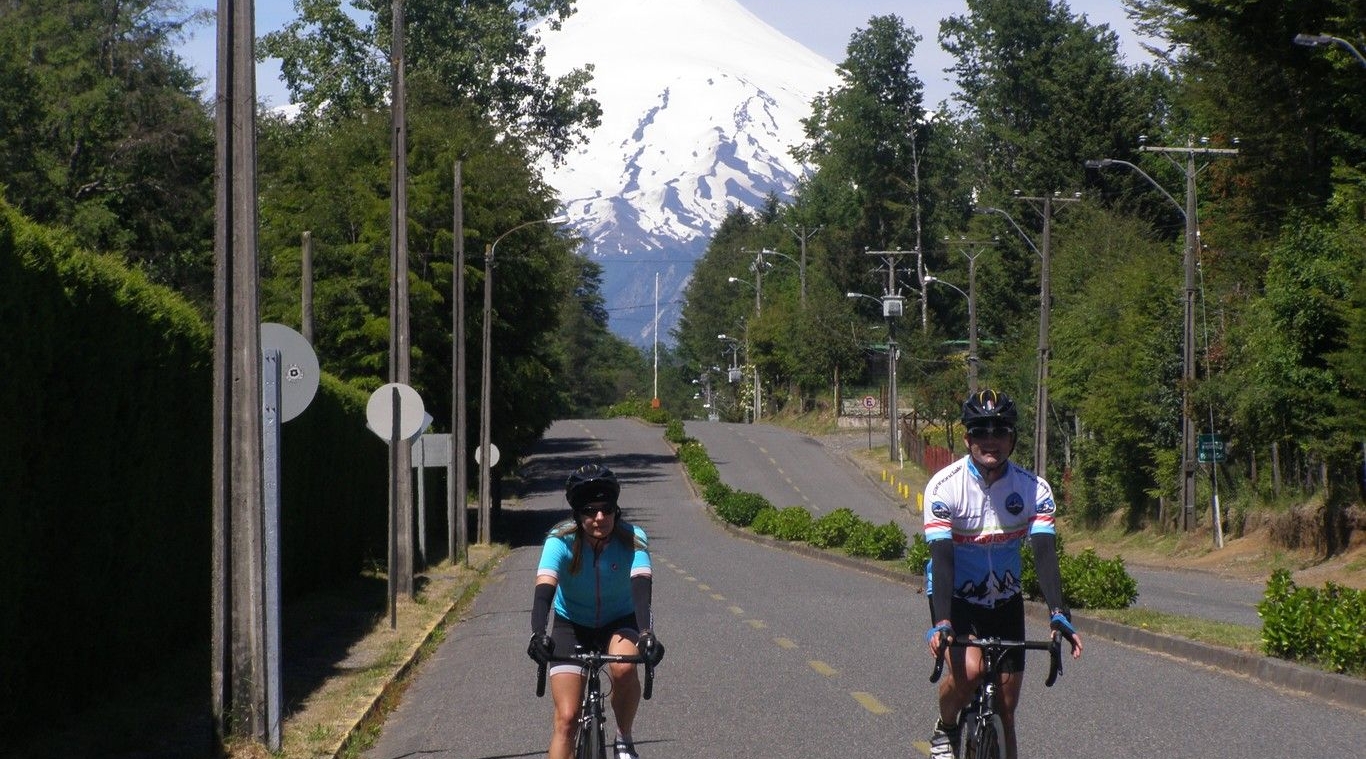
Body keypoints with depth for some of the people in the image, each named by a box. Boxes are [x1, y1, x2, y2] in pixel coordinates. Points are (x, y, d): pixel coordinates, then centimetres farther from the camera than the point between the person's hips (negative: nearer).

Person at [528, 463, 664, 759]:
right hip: (572, 625, 0)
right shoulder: (562, 541, -25)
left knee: (624, 668, -34)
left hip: (619, 622, 0)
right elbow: (544, 589, -39)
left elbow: (641, 587, -37)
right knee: (566, 718, -13)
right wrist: (538, 634, -57)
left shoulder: (632, 540, -23)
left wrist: (646, 633, -55)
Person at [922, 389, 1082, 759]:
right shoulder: (944, 486, -21)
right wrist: (940, 623, -41)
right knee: (968, 669, -29)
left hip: (1004, 600, 3)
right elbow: (942, 557, -28)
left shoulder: (1034, 489, -13)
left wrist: (1059, 614, -37)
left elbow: (1045, 554, -22)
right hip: (956, 598, -3)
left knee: (1005, 709, 1)